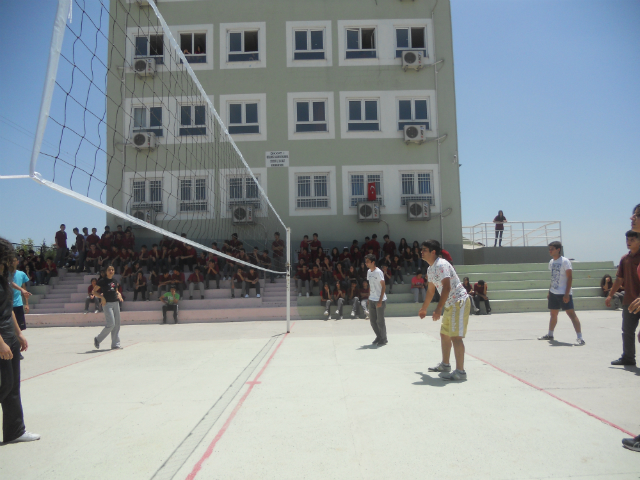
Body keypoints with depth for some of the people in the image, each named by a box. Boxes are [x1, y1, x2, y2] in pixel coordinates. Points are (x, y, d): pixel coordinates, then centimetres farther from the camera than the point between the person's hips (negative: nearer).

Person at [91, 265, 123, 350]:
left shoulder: (115, 281, 13)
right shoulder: (102, 280, -5)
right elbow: (94, 291, -3)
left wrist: (119, 294, 4)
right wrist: (102, 297, -17)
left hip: (115, 303, 7)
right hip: (107, 303, -7)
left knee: (117, 324, 5)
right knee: (111, 324, -14)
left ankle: (115, 344, 12)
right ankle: (97, 339, 6)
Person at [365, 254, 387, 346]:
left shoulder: (378, 272, -15)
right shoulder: (369, 272, 9)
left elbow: (383, 286, -15)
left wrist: (380, 300, -18)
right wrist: (369, 297, 13)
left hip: (380, 300, -7)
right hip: (371, 300, 7)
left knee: (380, 321, -2)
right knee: (372, 320, 10)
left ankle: (384, 339, 13)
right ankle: (379, 337, 25)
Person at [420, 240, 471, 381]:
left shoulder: (441, 265, -19)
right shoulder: (430, 269, 12)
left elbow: (446, 287, -29)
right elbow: (431, 290, 24)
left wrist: (438, 309, -33)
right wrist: (424, 308, 31)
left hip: (459, 302, -10)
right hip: (450, 304, 10)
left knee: (455, 336, -11)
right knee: (444, 334, 17)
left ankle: (460, 372, -7)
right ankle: (445, 365, 31)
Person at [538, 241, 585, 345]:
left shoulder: (565, 261, -12)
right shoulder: (551, 262, 11)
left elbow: (570, 278, -14)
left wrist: (567, 294, -19)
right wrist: (549, 291, 18)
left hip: (564, 294, -8)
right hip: (553, 293, 8)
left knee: (571, 313, -10)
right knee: (553, 314, 17)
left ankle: (580, 338, -9)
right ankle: (550, 334, 30)